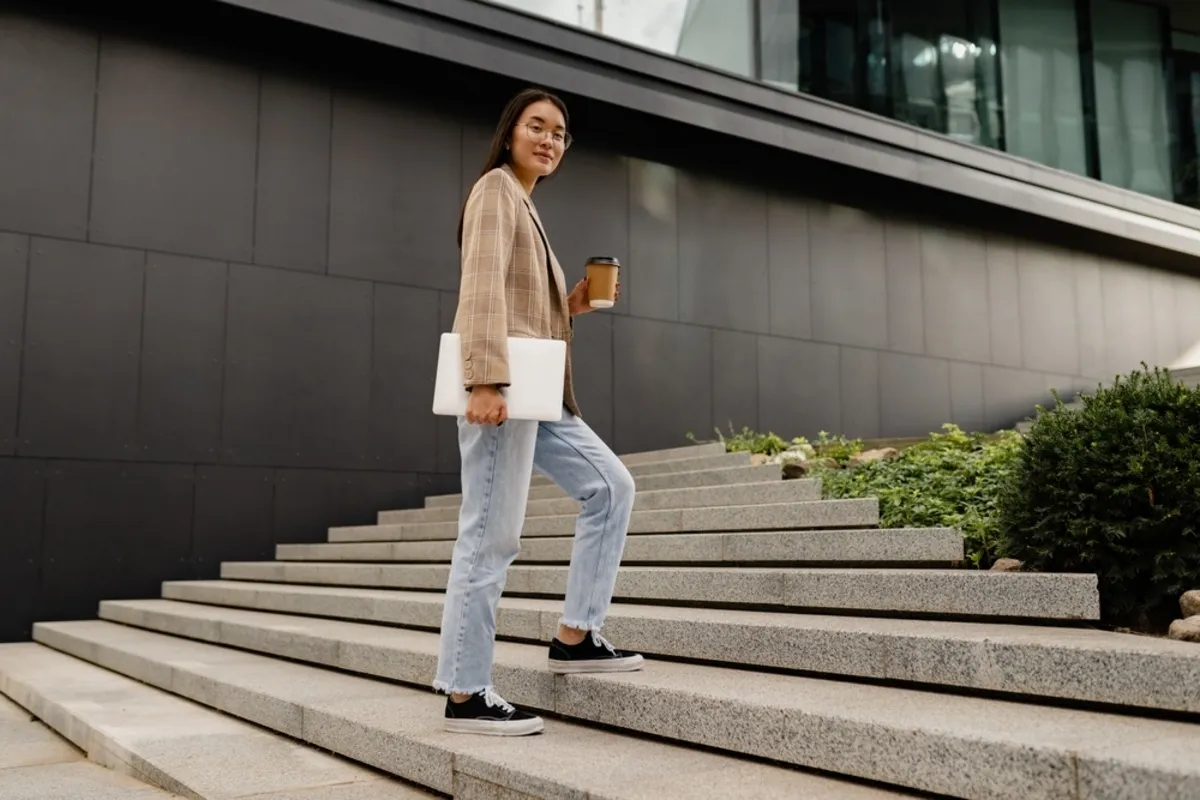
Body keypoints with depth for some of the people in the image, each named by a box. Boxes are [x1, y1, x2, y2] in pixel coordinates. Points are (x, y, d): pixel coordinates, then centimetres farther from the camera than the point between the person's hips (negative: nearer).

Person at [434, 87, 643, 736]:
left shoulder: (524, 203, 26)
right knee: (491, 536, -9)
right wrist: (485, 380, -26)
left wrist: (571, 306, 13)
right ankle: (465, 696, -2)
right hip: (503, 385, -10)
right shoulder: (496, 188, -2)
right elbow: (483, 287, -17)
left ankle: (575, 636, 15)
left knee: (611, 485, 11)